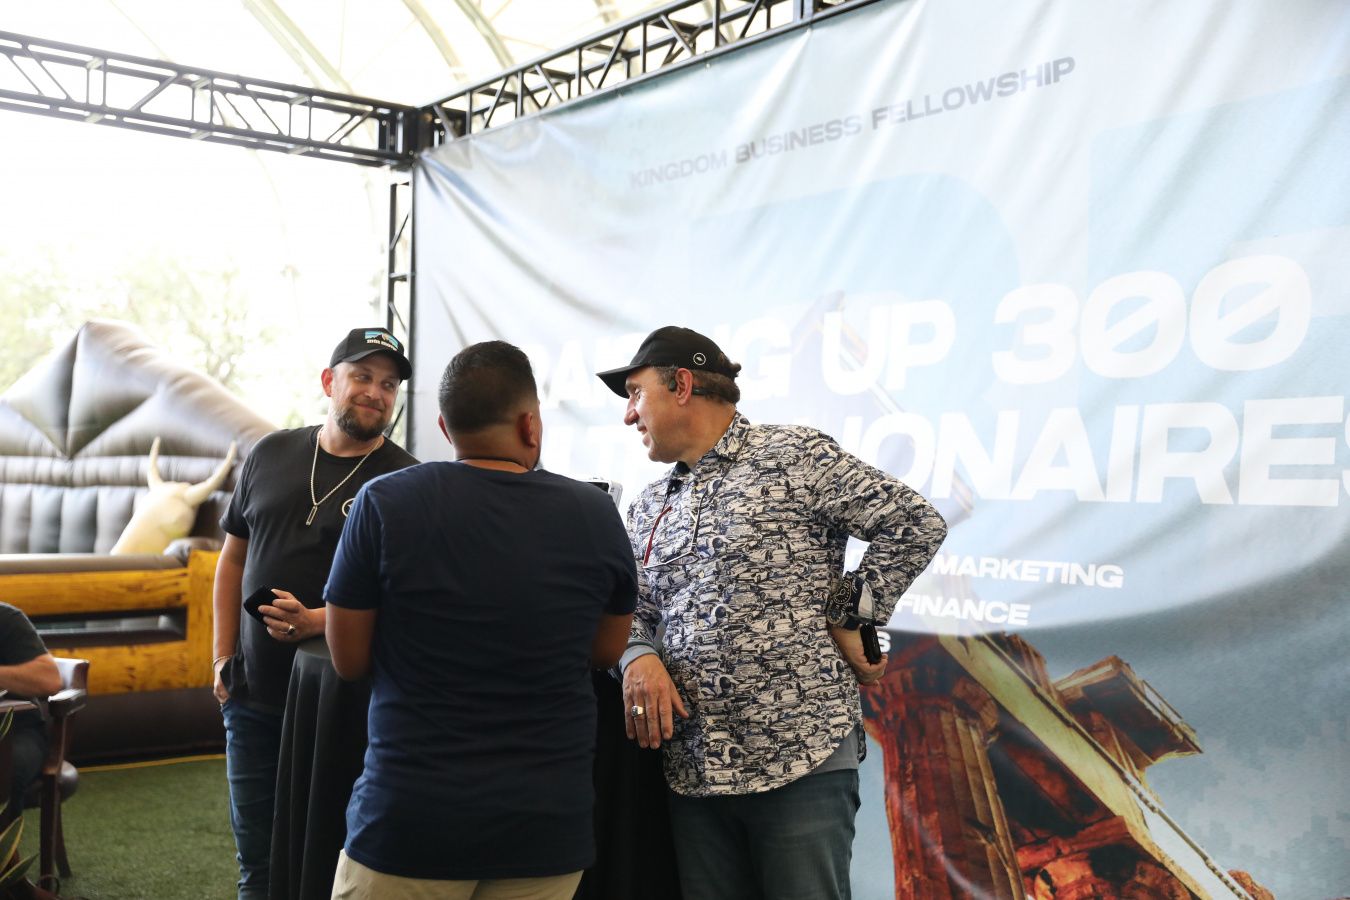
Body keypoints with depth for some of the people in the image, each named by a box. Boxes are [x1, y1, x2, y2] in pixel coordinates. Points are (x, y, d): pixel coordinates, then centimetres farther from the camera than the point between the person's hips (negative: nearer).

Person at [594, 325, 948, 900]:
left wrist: (850, 619, -5)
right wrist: (639, 657, -5)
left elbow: (915, 525, -4)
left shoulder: (794, 457, -3)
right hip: (693, 768, 6)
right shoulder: (648, 509, 17)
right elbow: (631, 610, 17)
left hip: (801, 761, -5)